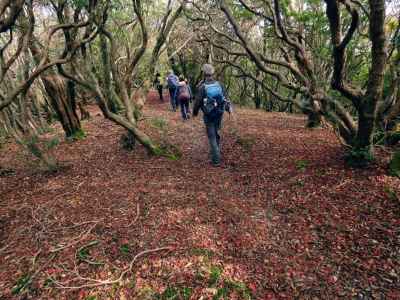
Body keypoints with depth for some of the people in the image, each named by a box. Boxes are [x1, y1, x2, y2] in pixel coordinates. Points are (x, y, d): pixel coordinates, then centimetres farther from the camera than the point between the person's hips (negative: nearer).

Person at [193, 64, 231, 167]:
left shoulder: (202, 87, -14)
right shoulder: (219, 84, -2)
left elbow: (197, 102, -9)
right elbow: (225, 98, 7)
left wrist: (195, 112, 10)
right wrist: (228, 108, 24)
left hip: (208, 115, -4)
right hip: (219, 113, 4)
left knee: (212, 136, 2)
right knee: (216, 133, 23)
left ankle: (216, 159, 2)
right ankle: (216, 151, 39)